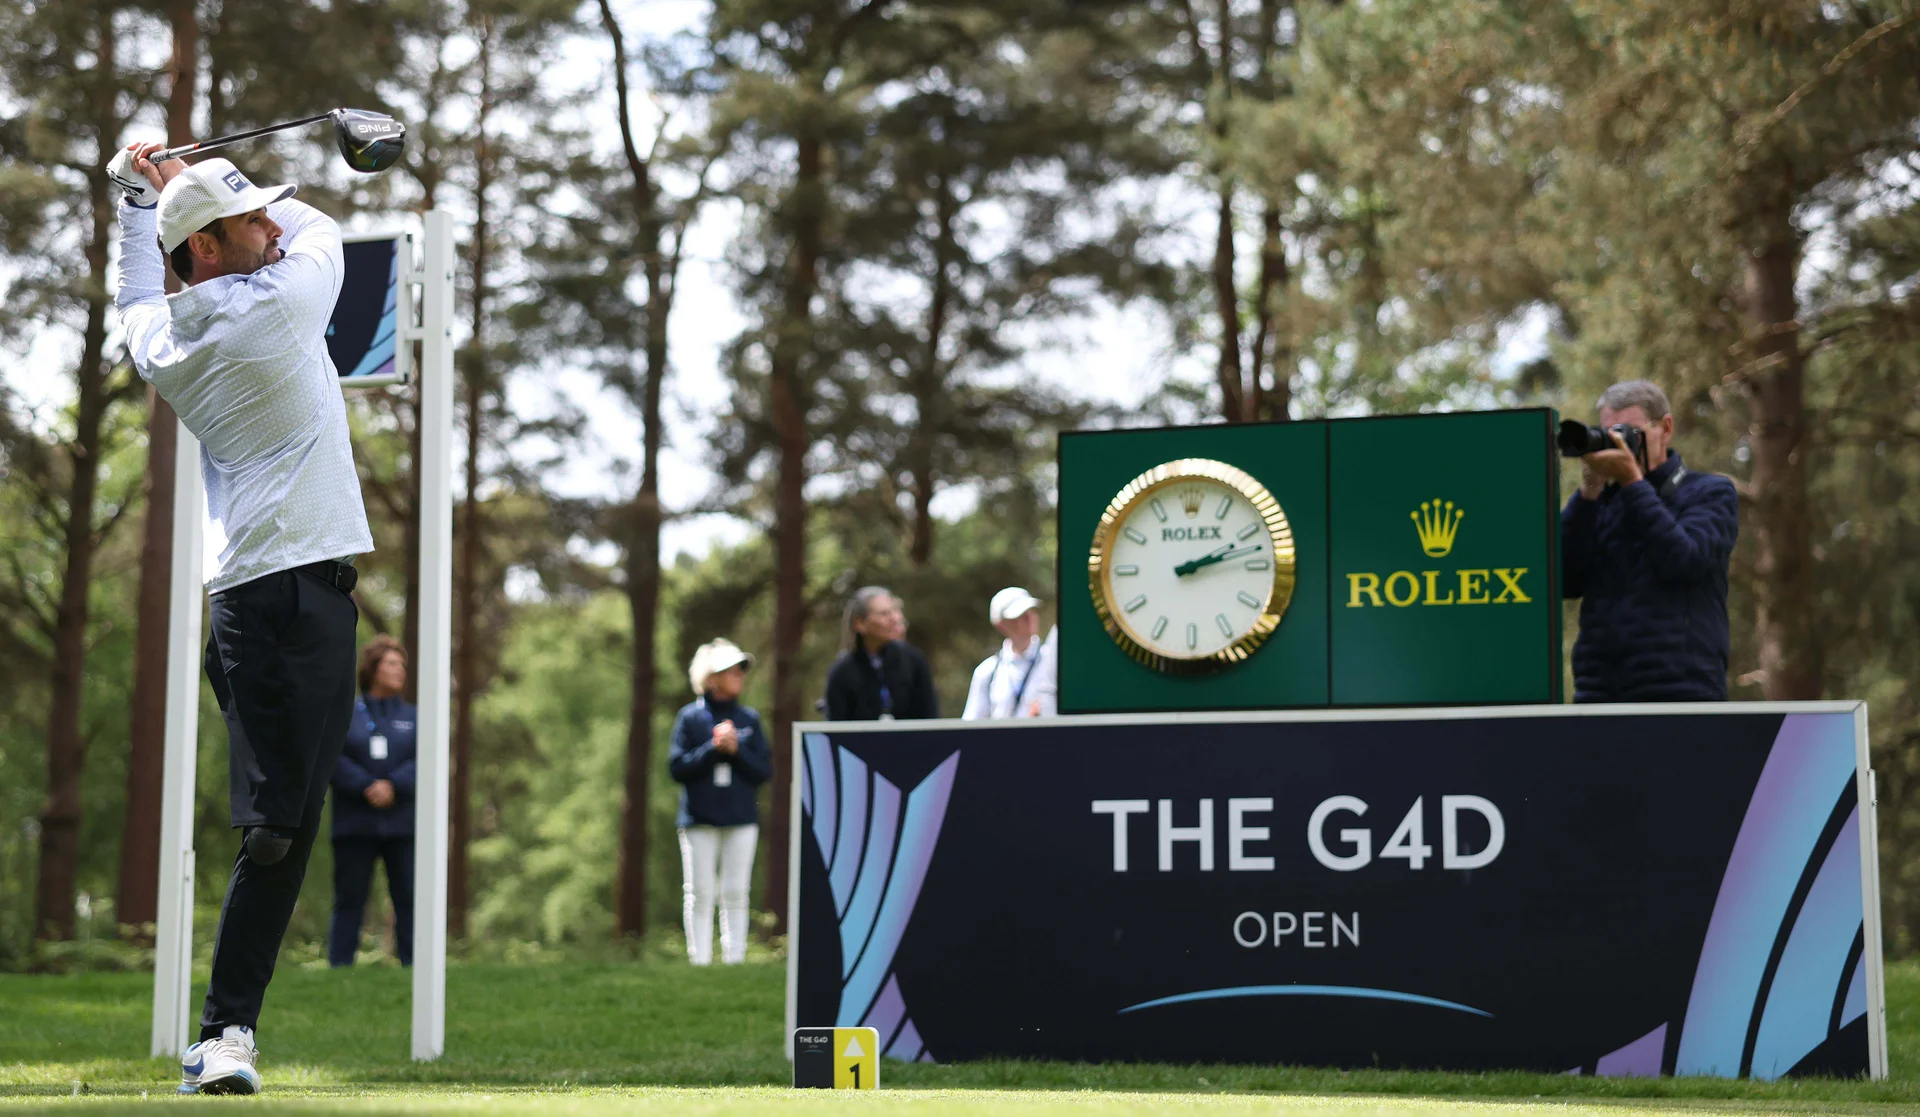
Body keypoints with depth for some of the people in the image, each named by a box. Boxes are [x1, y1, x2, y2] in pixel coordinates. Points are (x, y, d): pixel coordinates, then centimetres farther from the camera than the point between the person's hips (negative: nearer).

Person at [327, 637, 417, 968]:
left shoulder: (413, 717, 12)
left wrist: (393, 786, -16)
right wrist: (367, 788, -18)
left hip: (403, 828, 1)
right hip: (355, 826, -1)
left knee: (409, 898, -1)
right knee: (349, 900, 0)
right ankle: (339, 968, 1)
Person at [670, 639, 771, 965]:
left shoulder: (749, 718, 6)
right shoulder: (690, 717, 0)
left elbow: (764, 769, 2)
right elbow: (678, 768, -5)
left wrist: (736, 749, -13)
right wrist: (713, 748, -15)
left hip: (742, 819, 2)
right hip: (700, 818, -2)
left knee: (735, 895, 3)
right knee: (700, 895, 1)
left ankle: (735, 959, 7)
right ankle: (700, 960, 5)